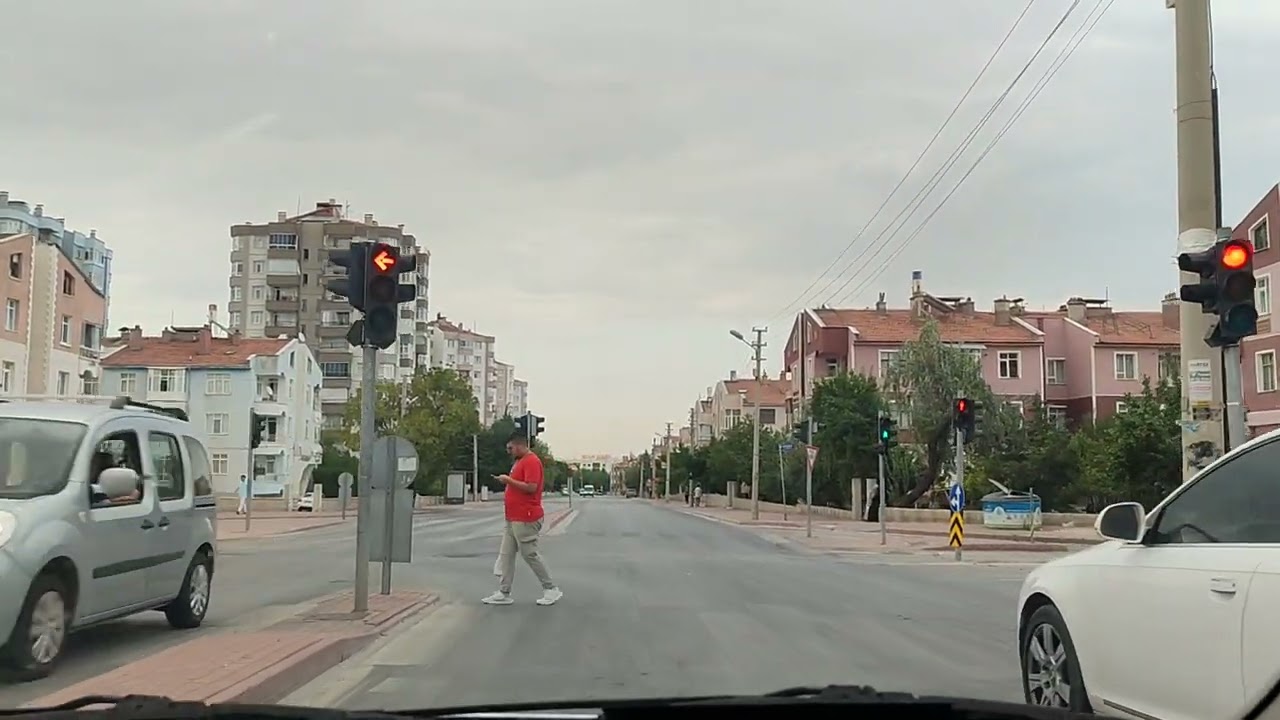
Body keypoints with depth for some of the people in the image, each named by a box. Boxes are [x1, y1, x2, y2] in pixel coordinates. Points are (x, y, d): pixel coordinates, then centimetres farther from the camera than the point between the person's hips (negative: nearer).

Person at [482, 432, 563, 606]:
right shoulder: (520, 461, 17)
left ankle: (551, 589, 7)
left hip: (525, 519, -10)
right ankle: (504, 593, 11)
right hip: (513, 518, 10)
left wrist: (509, 480, -20)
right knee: (506, 555, 8)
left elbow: (531, 487, -26)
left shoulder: (532, 461, -16)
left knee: (530, 554, -4)